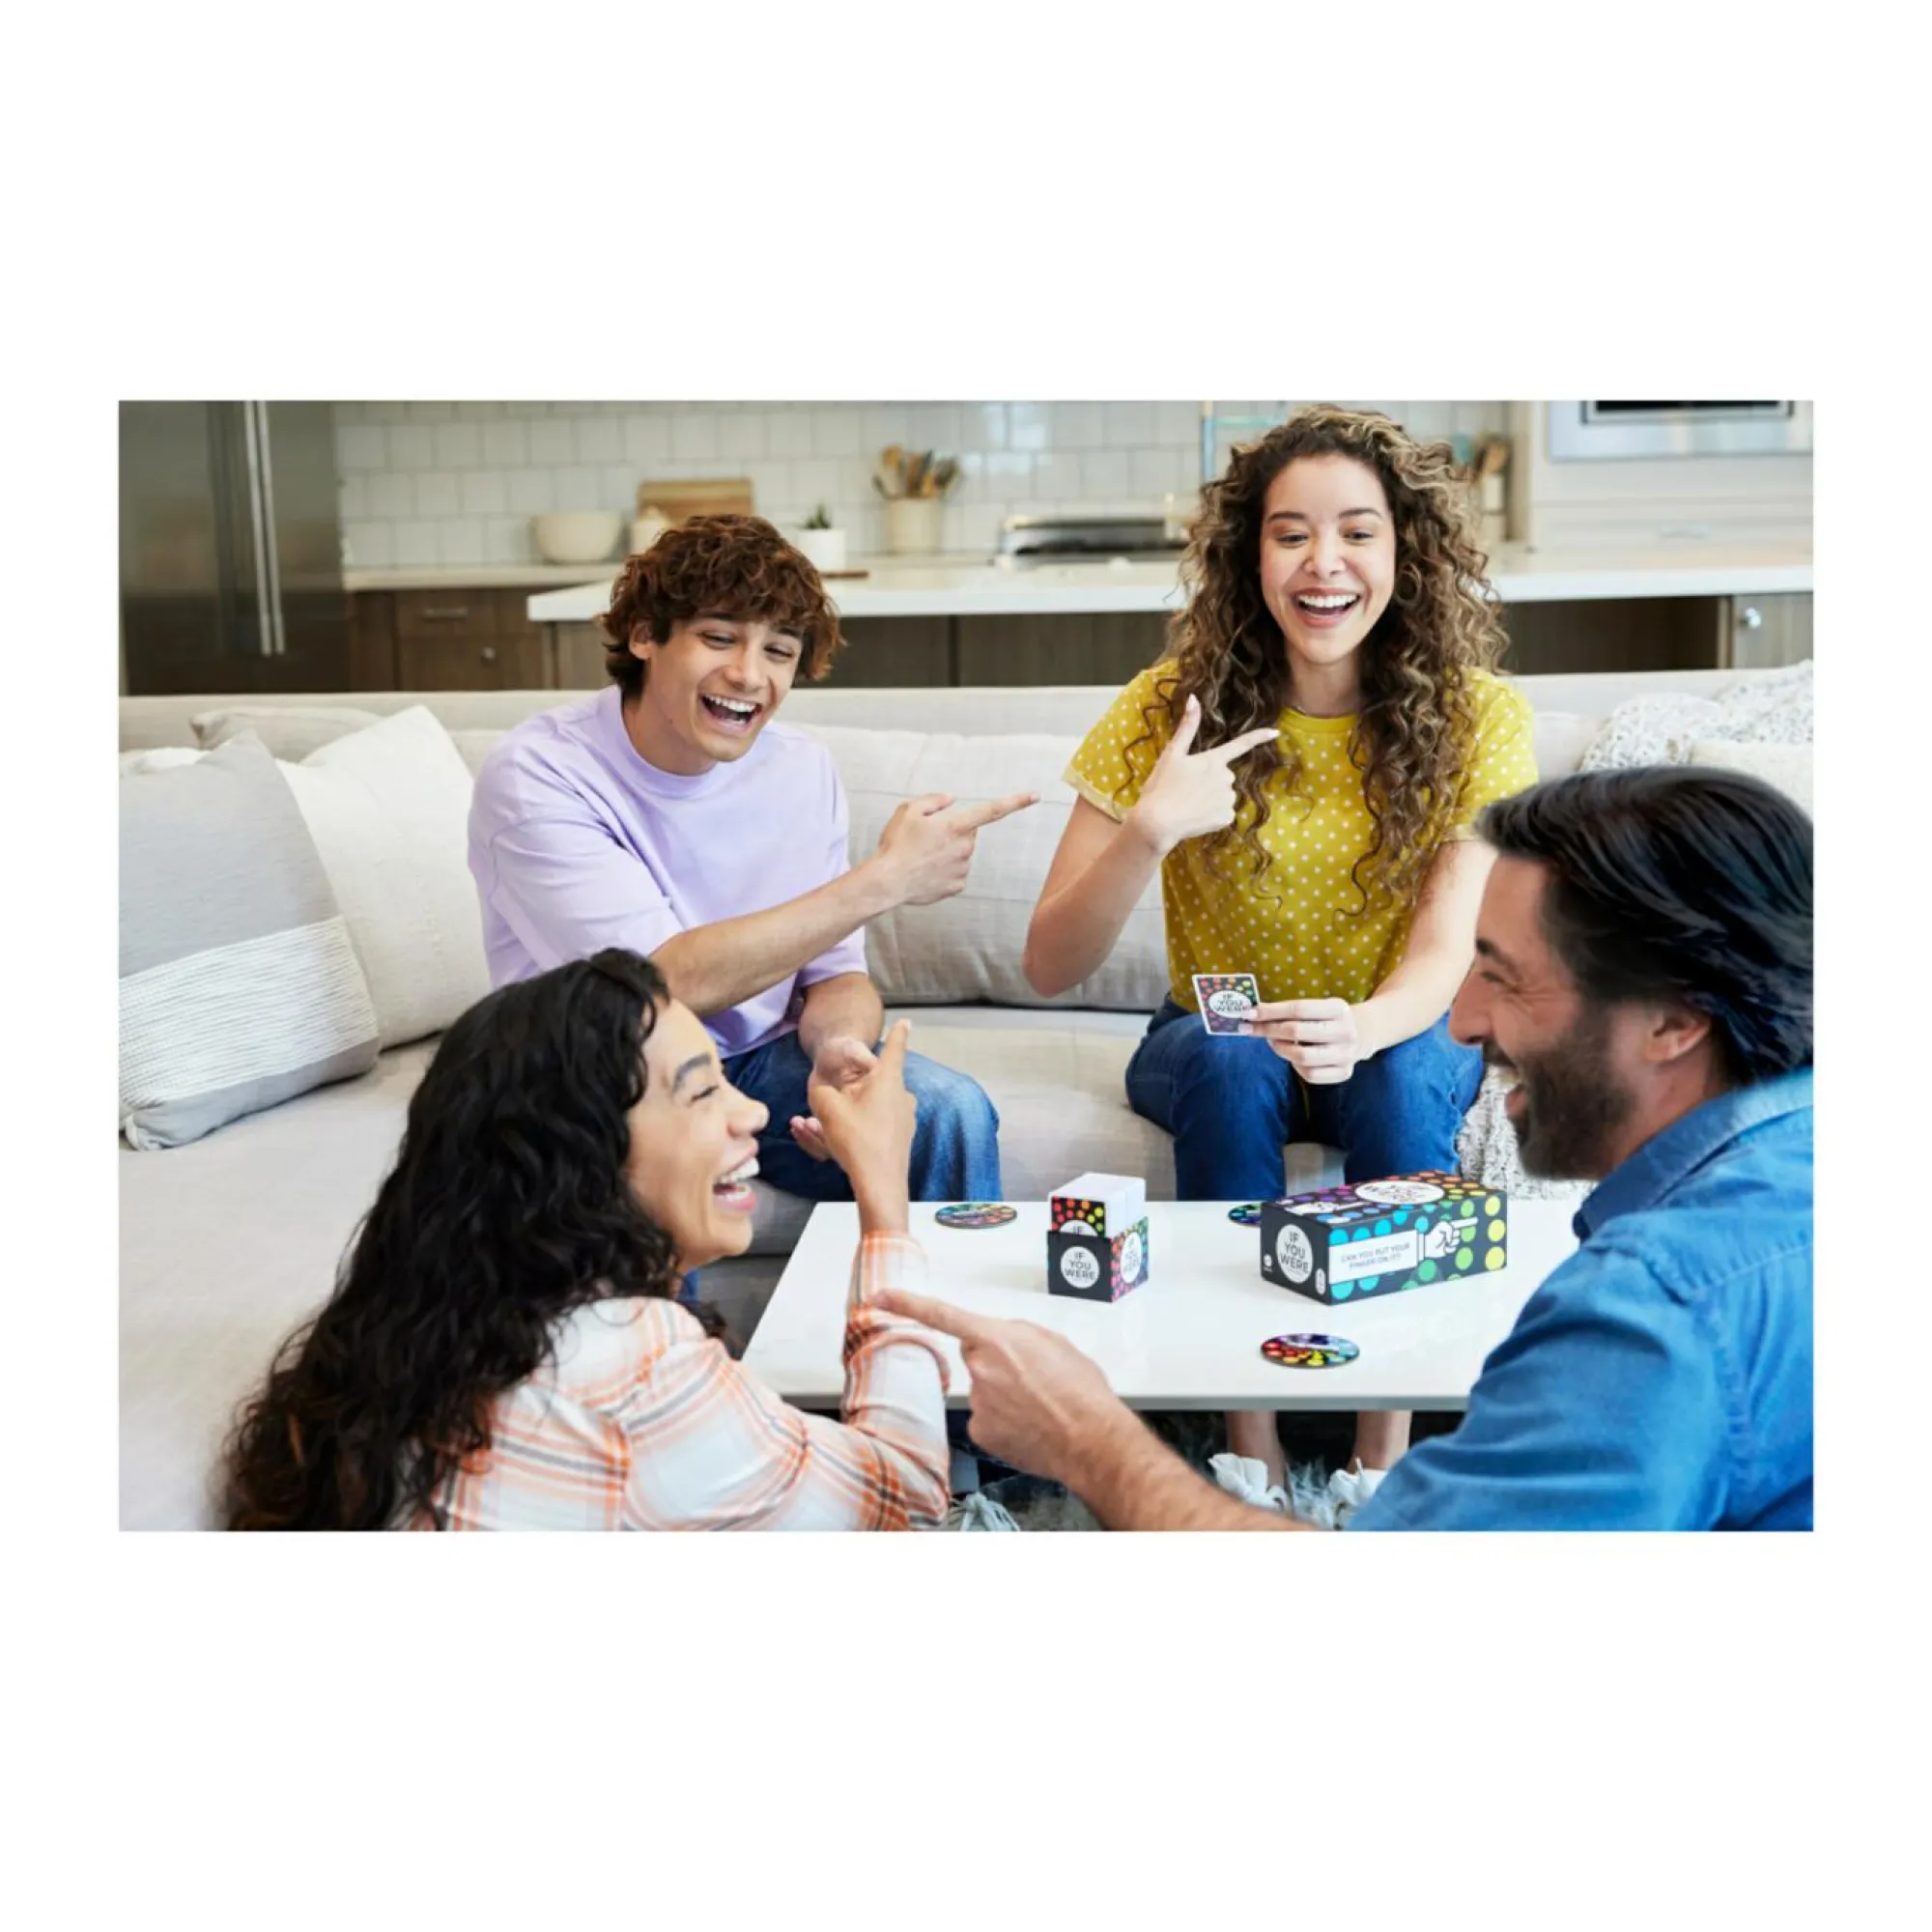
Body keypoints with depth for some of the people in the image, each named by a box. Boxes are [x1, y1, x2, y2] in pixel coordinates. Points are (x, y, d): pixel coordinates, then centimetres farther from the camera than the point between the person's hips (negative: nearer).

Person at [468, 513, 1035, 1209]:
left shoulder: (803, 770, -1)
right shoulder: (537, 776, -18)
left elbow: (835, 974, 2)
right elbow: (667, 983, -26)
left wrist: (839, 1047, -24)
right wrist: (884, 878, -28)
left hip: (758, 1063, 4)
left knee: (951, 1109, -20)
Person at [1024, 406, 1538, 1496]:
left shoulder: (1477, 719, -11)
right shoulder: (1171, 710, -12)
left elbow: (1447, 950, -21)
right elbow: (1051, 968, -15)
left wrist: (1361, 1028, -44)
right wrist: (1147, 834, -34)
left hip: (1401, 1042, 0)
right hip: (1215, 1042, 0)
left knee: (1401, 1070, -33)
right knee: (1228, 1060, -33)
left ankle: (1386, 1458, -23)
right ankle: (1253, 1460, -25)